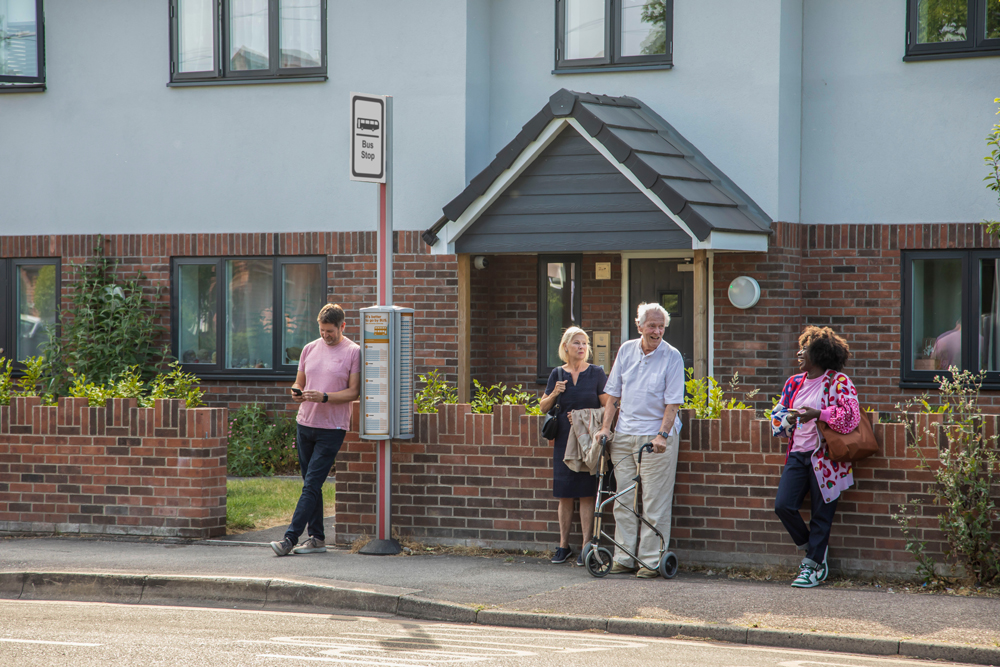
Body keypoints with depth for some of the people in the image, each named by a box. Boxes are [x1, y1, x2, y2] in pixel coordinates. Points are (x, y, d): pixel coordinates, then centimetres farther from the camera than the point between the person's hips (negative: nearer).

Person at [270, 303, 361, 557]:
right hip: (305, 423, 6)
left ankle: (290, 538, -13)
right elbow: (299, 382, 18)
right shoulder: (310, 349, 11)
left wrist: (324, 397, -21)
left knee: (312, 485, -10)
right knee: (311, 485, 10)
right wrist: (296, 392, -5)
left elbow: (353, 391, -8)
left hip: (332, 429, -6)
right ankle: (317, 538, 17)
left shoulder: (353, 352, -4)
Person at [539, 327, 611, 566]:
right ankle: (563, 545, 13)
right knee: (565, 495, 5)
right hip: (564, 439, 3)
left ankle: (586, 547, -2)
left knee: (586, 494, -5)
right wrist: (554, 394, -6)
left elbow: (607, 405, -1)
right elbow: (543, 407, 14)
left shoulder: (596, 373, 1)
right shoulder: (557, 374, 9)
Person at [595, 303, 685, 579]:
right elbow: (614, 394, 14)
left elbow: (673, 403, -10)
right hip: (624, 435, 5)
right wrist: (606, 427, 6)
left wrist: (662, 435, -20)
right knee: (623, 500, 6)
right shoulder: (626, 351, 8)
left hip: (656, 437, -5)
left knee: (655, 503, -4)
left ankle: (651, 561, 1)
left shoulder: (672, 357, -6)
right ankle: (624, 558, 13)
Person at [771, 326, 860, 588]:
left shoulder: (838, 382, -5)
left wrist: (818, 414, -21)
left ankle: (813, 566, 11)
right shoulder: (794, 383, 14)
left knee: (821, 514, 1)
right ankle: (812, 549, 16)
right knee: (783, 506, -5)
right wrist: (788, 419, -3)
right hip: (797, 455, 6)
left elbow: (851, 416, -15)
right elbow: (777, 415, 20)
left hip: (824, 456, -6)